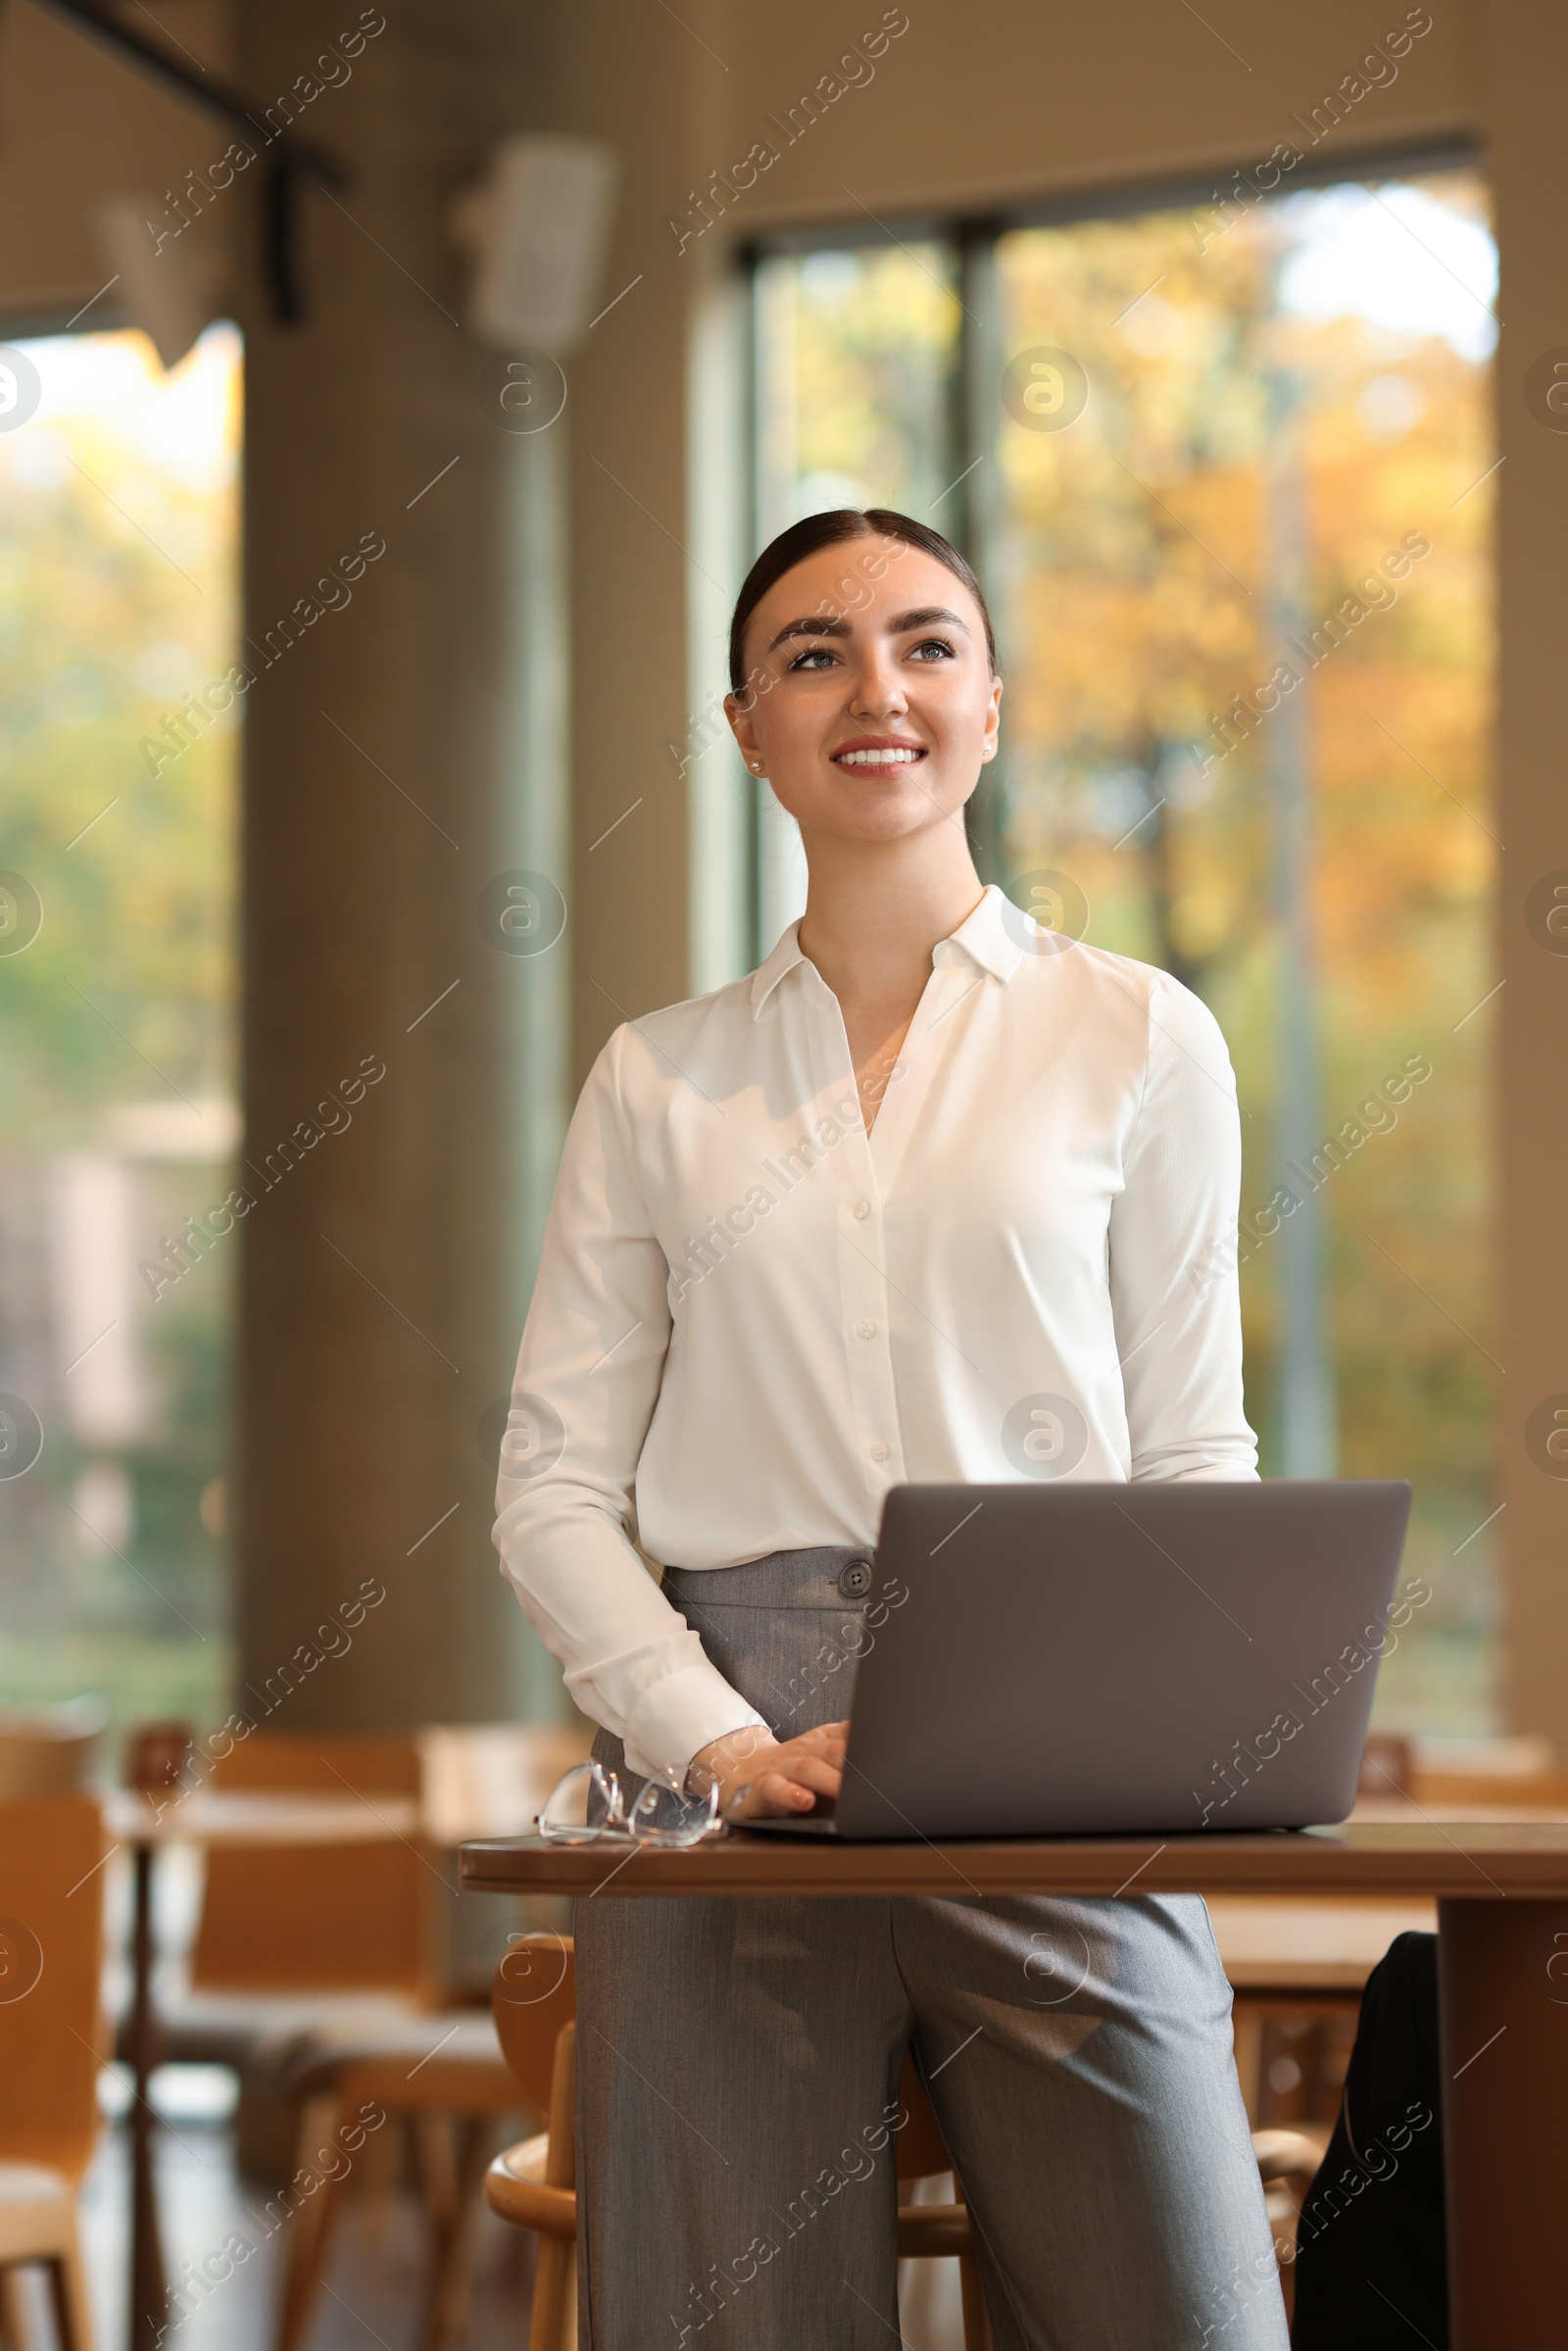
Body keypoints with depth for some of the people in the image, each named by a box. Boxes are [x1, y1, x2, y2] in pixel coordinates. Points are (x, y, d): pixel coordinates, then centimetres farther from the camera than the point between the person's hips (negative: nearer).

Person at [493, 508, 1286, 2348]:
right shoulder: (661, 1077, 12)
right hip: (724, 1764, 1)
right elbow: (554, 1487, 8)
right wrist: (718, 1743, -9)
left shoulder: (1137, 1039, 9)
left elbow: (1195, 1455, 8)